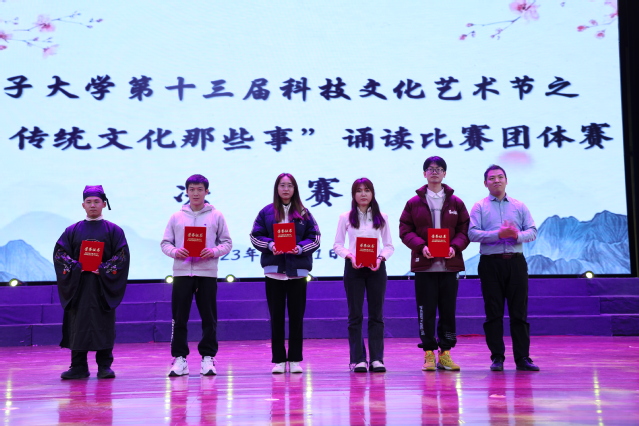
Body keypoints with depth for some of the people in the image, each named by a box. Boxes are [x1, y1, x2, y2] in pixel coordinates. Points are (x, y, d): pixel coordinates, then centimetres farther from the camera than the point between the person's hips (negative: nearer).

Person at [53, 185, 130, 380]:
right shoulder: (72, 230, 11)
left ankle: (105, 366, 6)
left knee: (104, 325, -1)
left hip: (103, 285, -1)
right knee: (78, 325, 0)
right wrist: (75, 267, -13)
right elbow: (59, 253, 5)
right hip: (78, 285, 2)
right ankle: (78, 367, 7)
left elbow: (123, 255, -1)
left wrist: (104, 269, -15)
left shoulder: (114, 230, 6)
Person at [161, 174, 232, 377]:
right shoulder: (177, 217, 9)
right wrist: (174, 251, -13)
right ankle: (180, 358, 11)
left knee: (209, 318, 3)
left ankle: (208, 357, 13)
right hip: (181, 272, 1)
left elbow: (227, 242, 5)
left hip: (207, 273, -1)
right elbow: (165, 243, 8)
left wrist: (215, 251, -14)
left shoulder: (216, 216, 6)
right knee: (179, 318, 2)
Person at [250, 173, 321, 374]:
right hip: (273, 270, 0)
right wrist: (269, 245, -15)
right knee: (276, 316, 4)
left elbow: (315, 237, 4)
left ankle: (295, 359, 11)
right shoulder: (266, 212, 8)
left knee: (296, 316, 3)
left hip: (298, 270, 0)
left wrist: (300, 247, -14)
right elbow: (255, 236, 3)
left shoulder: (304, 213, 9)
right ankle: (278, 360, 11)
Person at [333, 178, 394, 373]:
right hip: (353, 268, -1)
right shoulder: (345, 218, 4)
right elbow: (337, 245, 2)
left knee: (376, 314, 2)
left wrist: (381, 258, -12)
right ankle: (358, 359, 5)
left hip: (376, 268, 1)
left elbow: (389, 245, 7)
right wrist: (350, 256, -15)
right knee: (355, 314, 0)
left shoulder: (382, 218, 8)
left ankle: (377, 358, 7)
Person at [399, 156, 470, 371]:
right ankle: (429, 353, 9)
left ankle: (445, 353, 14)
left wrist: (455, 246, -12)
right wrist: (421, 246, -14)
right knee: (426, 310, 0)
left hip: (450, 264, 1)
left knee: (448, 310, 4)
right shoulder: (414, 203, 7)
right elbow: (405, 231, 2)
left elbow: (464, 230, 7)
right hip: (424, 265, -1)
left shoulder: (456, 203, 10)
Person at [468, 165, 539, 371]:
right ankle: (497, 357, 9)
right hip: (490, 262, -2)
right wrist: (499, 234, -17)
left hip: (516, 262, 2)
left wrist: (517, 235, -16)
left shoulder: (520, 206, 14)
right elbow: (473, 233, -6)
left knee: (519, 311, 1)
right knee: (493, 312, 2)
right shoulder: (479, 207, 6)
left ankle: (522, 357, 5)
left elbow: (532, 232, 5)